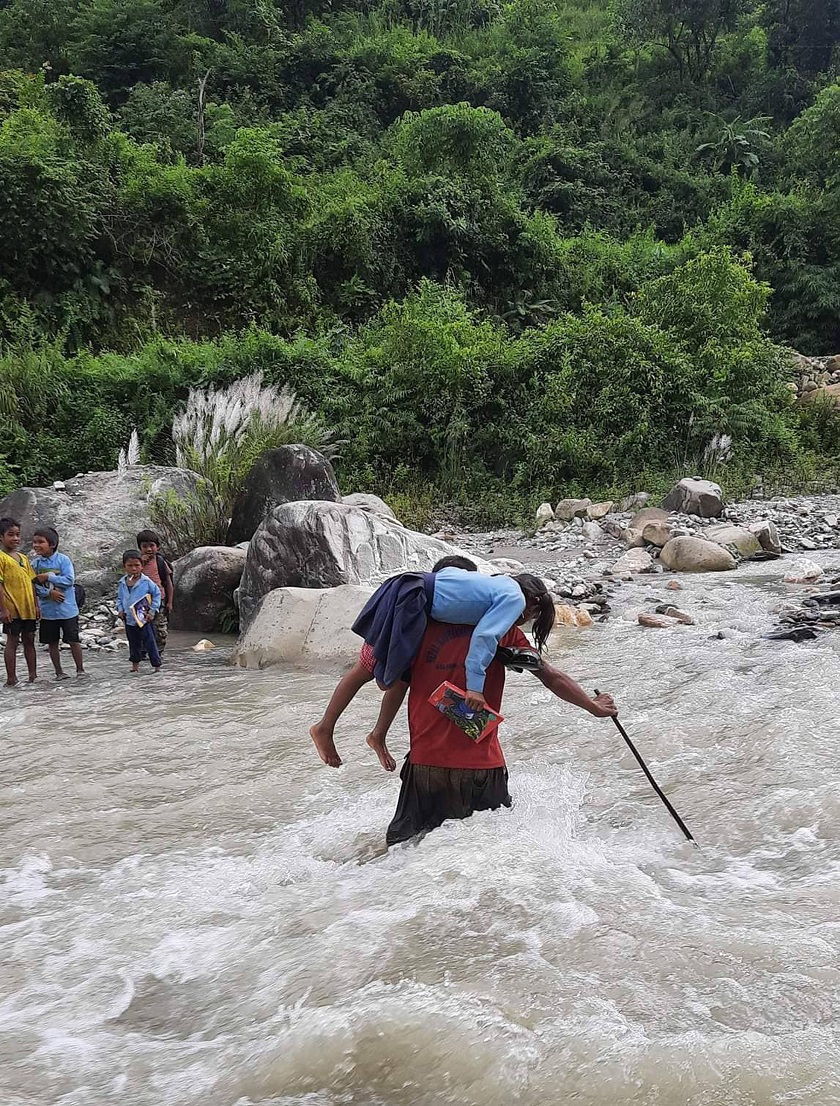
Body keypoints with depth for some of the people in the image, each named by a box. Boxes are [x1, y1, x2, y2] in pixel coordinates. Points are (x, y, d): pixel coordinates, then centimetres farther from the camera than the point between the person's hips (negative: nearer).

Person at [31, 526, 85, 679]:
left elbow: (69, 580, -18)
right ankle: (59, 672, 22)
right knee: (52, 643, 10)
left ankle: (80, 670, 14)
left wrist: (48, 577, -18)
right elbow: (33, 586, -3)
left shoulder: (63, 560, -9)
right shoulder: (35, 563, 1)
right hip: (47, 611, 4)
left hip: (67, 609, -3)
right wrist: (49, 593, -17)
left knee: (74, 640, 1)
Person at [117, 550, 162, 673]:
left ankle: (157, 665, 1)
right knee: (133, 643, 17)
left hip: (143, 620, -4)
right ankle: (135, 663, 30)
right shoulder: (123, 583, 2)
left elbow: (157, 594, -4)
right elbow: (119, 597, 15)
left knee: (150, 642, -3)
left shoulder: (146, 582, -11)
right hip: (129, 620, 5)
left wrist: (152, 611, -7)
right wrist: (120, 610, 1)